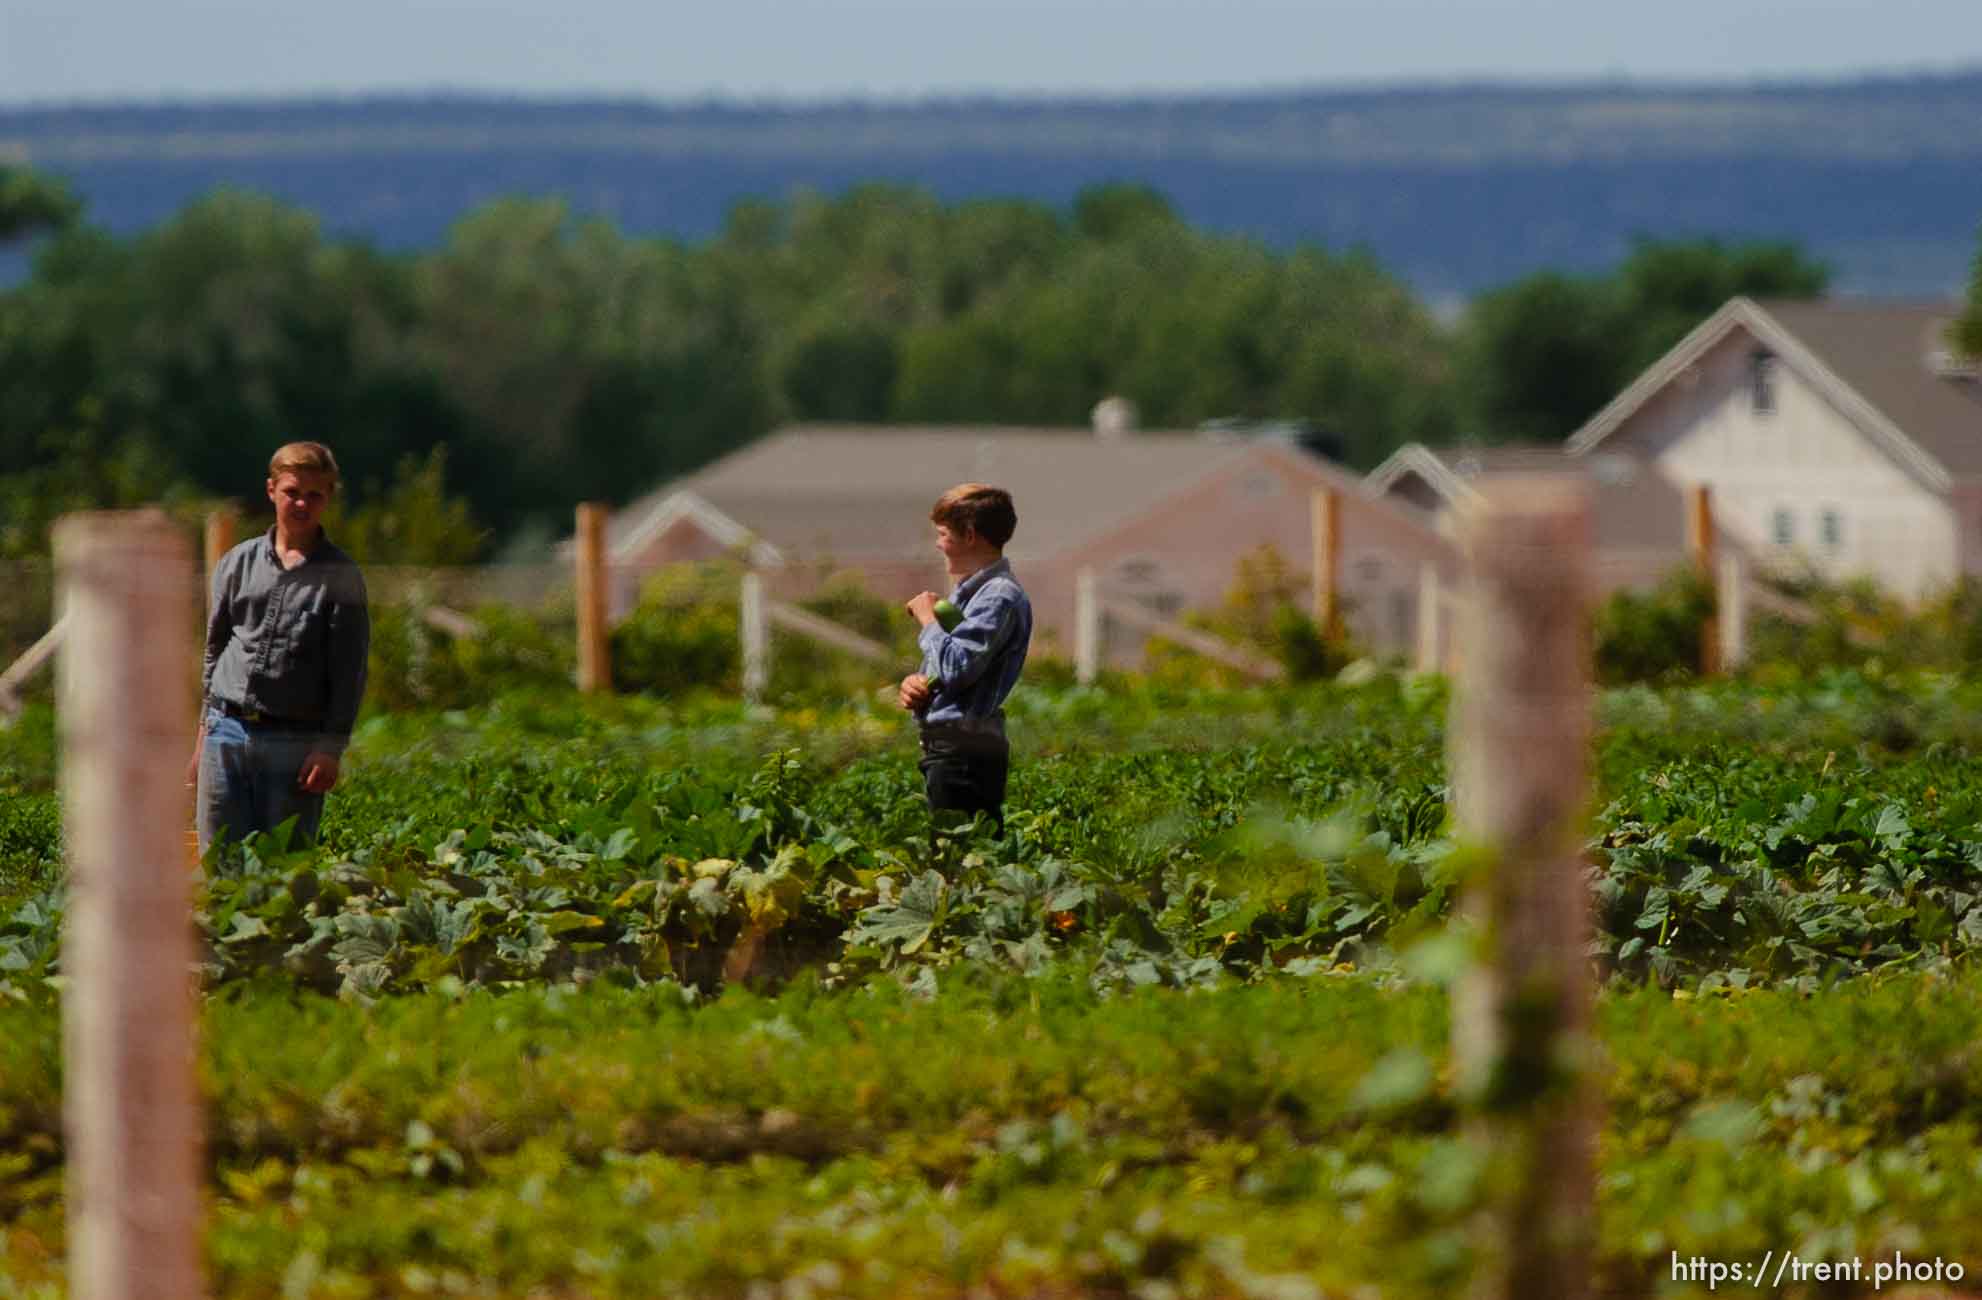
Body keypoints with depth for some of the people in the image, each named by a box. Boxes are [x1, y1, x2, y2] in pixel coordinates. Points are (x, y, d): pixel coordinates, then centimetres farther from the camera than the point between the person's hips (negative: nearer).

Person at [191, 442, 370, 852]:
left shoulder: (340, 576, 1)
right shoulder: (237, 563, 11)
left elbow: (349, 670, -1)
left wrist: (331, 747, -8)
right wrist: (204, 731, 15)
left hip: (295, 742, -3)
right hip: (227, 732, 3)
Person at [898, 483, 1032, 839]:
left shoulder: (1000, 597, -13)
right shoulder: (967, 592, 19)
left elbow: (955, 668, -22)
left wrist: (928, 619, -6)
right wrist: (914, 684, 6)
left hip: (967, 752, -10)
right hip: (945, 746, 10)